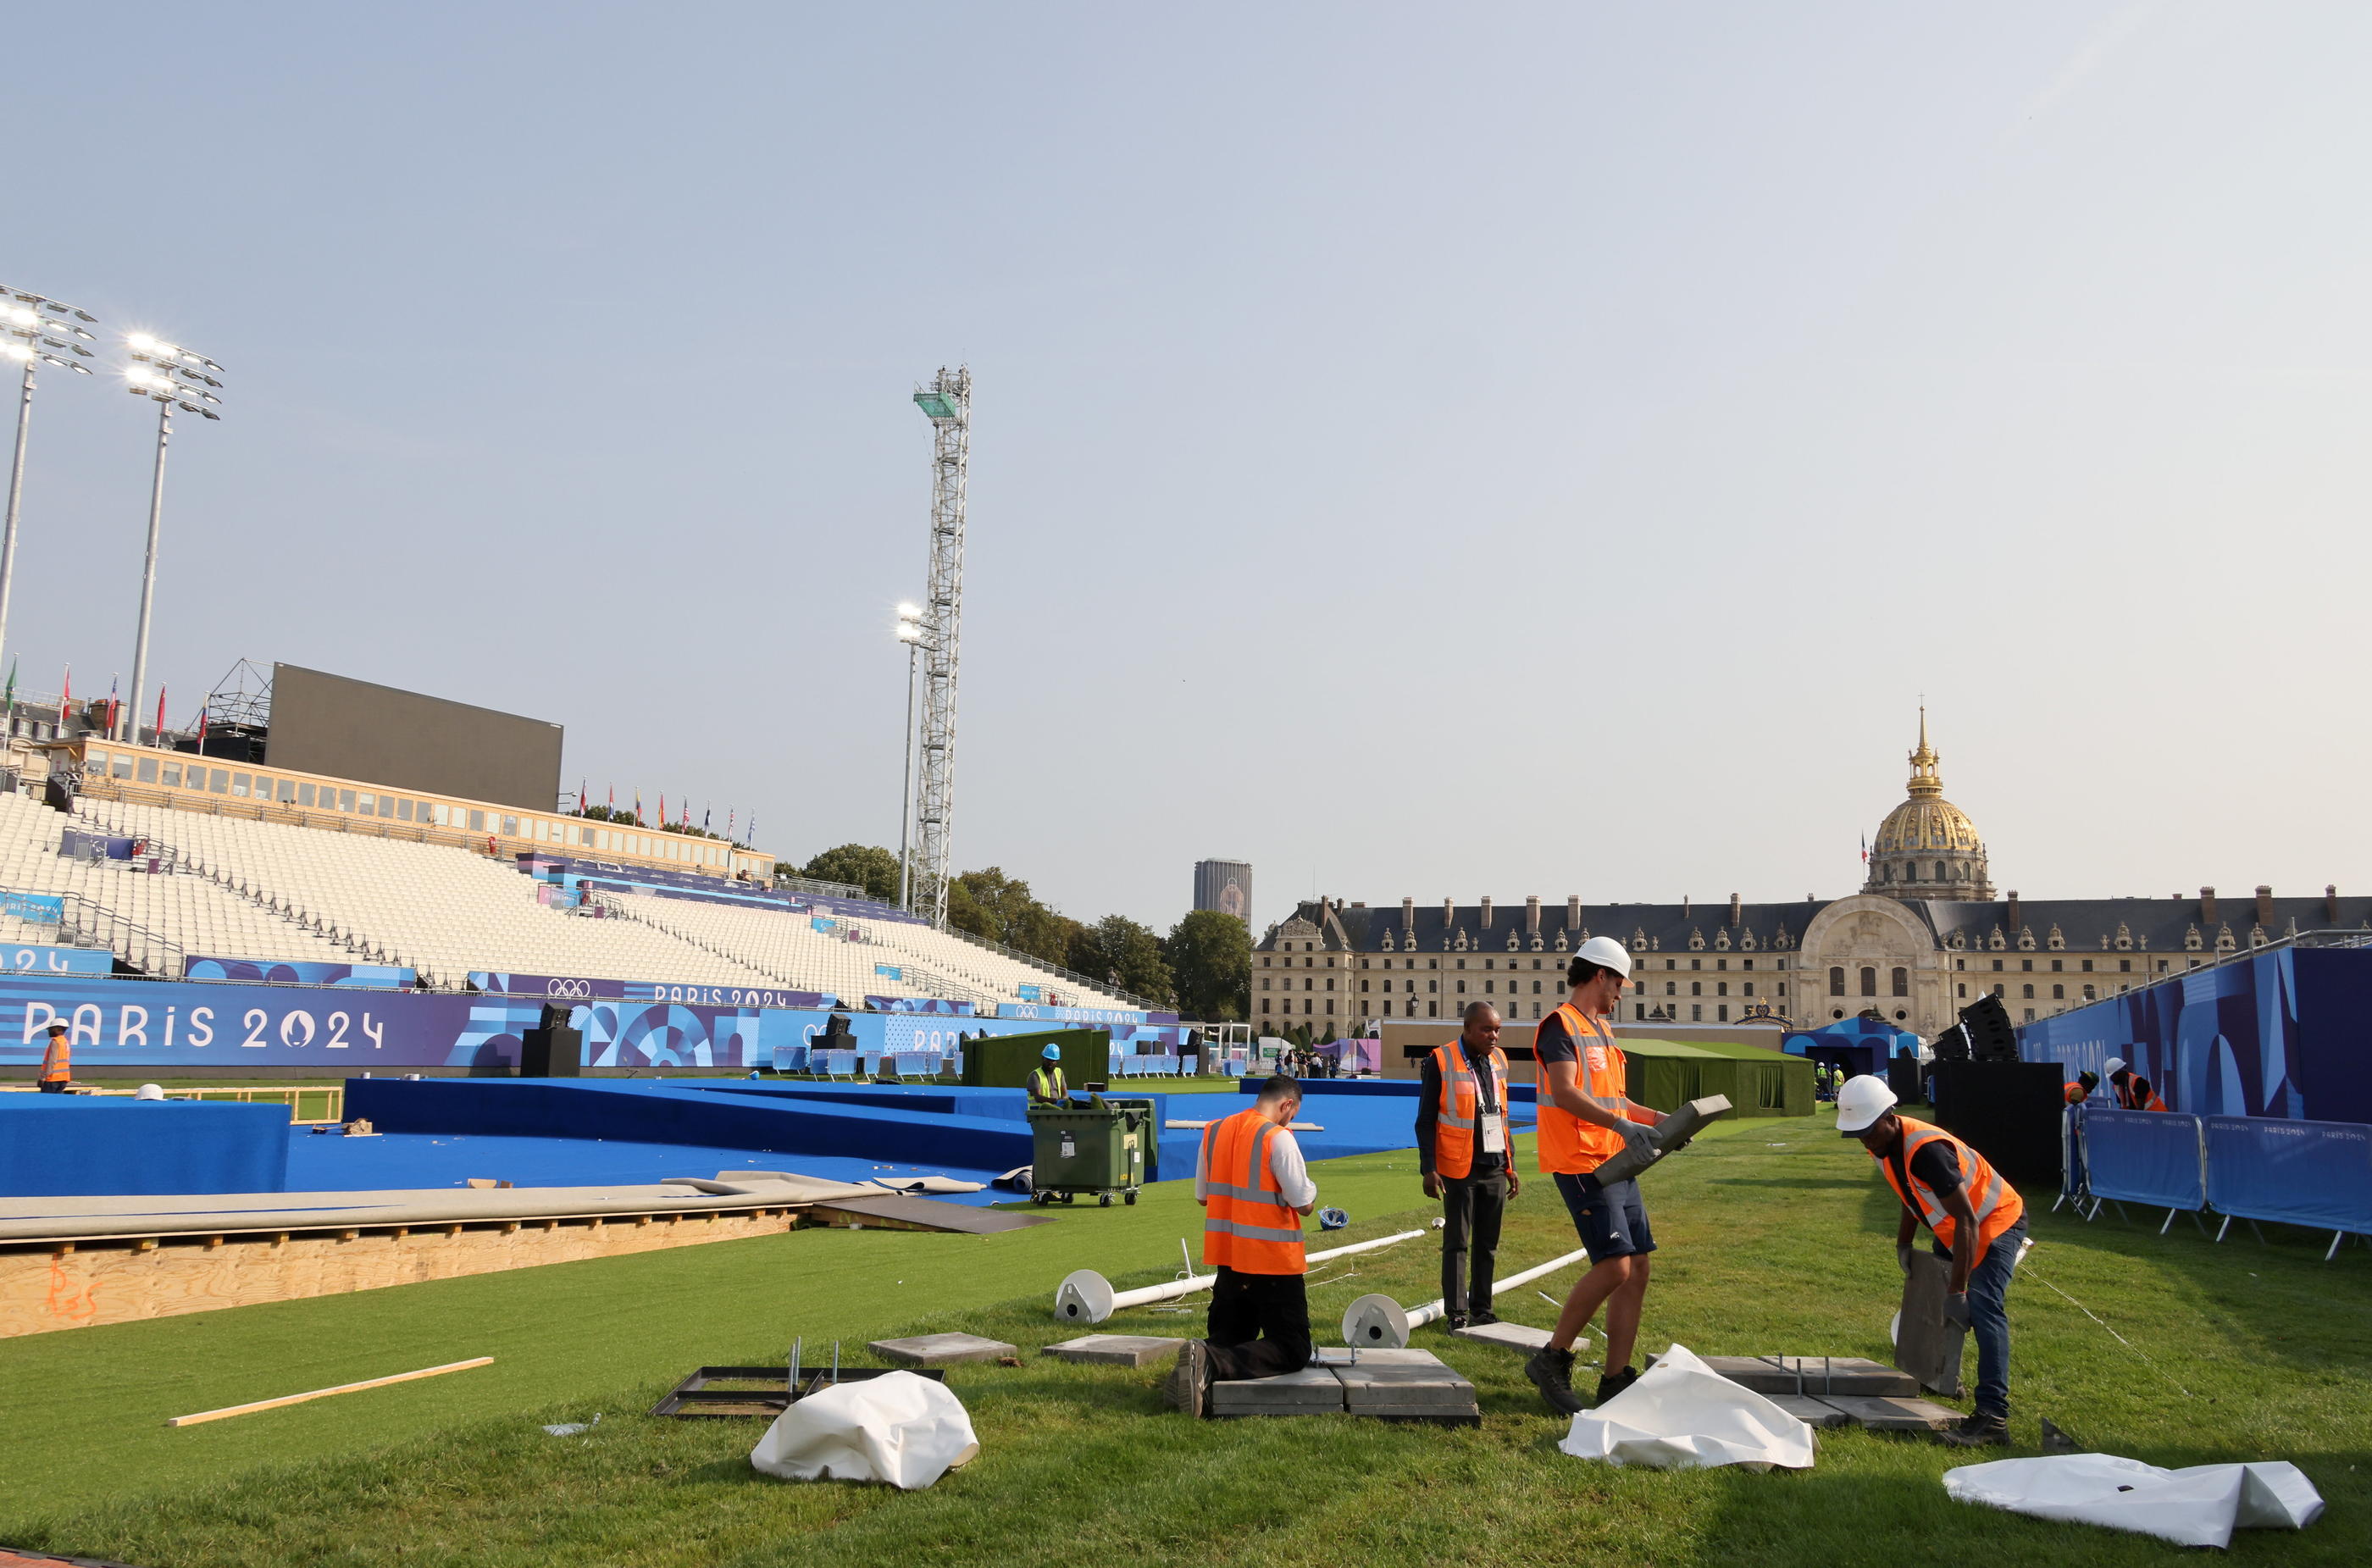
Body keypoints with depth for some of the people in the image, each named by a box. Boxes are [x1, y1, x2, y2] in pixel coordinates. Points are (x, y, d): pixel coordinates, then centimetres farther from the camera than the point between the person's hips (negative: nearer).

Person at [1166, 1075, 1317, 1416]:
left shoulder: (1214, 1131, 5)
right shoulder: (1278, 1137, -15)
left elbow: (1202, 1195, 13)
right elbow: (1304, 1204, -13)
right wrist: (1311, 1187, 8)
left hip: (1227, 1258, 6)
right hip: (1274, 1261, -6)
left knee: (1226, 1338, 22)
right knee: (1292, 1350, 2)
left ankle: (1200, 1361, -13)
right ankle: (1212, 1363, -22)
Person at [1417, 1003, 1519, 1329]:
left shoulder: (1498, 1060, 10)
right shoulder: (1441, 1062, -10)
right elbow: (1425, 1121, -8)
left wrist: (1510, 1166, 16)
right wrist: (1429, 1169, -14)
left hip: (1494, 1168, 6)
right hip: (1459, 1170, -6)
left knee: (1488, 1244, 11)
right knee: (1457, 1244, 0)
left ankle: (1481, 1308, 20)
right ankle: (1456, 1313, 5)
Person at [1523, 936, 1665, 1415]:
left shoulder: (1602, 1029, 21)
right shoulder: (1560, 1025, -9)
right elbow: (1565, 1093, -22)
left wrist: (1658, 1119, 19)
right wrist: (1622, 1125, -31)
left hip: (1615, 1162, 10)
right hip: (1581, 1164, -10)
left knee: (1637, 1269, 7)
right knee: (1615, 1266, -17)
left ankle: (1616, 1380, 14)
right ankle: (1551, 1360, -3)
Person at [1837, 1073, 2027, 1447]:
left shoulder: (1925, 1150, -36)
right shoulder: (1883, 1144, -8)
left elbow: (1967, 1220, -36)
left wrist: (1958, 1291, -35)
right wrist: (1904, 1243, 8)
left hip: (1997, 1222, -10)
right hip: (1953, 1228, 10)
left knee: (1982, 1309, -23)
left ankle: (1993, 1416, -27)